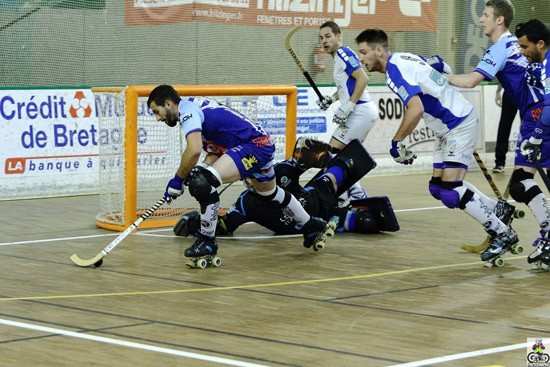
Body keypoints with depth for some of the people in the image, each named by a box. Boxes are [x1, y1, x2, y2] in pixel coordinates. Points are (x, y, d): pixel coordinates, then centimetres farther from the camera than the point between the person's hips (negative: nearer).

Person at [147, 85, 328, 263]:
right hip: (263, 144, 11)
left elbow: (194, 150, -28)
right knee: (269, 193, 35)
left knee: (203, 181, -24)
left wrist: (178, 179, -15)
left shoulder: (186, 109, -13)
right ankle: (310, 225, 54)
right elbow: (214, 151, 16)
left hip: (254, 146, -11)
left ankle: (207, 241, -13)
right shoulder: (195, 106, 16)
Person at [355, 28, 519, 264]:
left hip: (459, 125, -10)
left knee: (450, 191, -15)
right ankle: (499, 209, 24)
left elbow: (416, 110, -32)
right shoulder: (403, 59, 9)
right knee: (438, 187, 12)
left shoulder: (395, 70, -20)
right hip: (448, 128, 10)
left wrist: (396, 142, -22)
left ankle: (502, 234, -5)